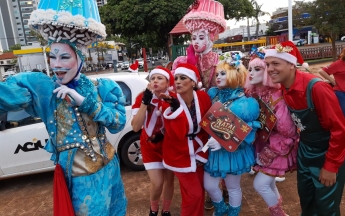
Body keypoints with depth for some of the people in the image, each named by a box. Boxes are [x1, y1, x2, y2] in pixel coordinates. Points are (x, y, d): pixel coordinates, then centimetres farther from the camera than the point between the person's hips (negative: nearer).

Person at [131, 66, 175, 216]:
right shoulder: (143, 97, -15)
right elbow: (135, 127, -25)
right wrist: (145, 102, -32)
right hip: (150, 146, -1)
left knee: (169, 180, 11)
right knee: (157, 183, -5)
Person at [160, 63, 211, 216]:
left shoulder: (203, 97, -10)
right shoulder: (171, 102, -18)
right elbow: (177, 135, -27)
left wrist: (202, 153, 0)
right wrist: (175, 108, -35)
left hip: (198, 153, 4)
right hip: (180, 155, -3)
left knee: (201, 190, 16)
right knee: (194, 194, 2)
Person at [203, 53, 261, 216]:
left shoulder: (244, 103, -18)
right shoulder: (214, 94, -1)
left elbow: (248, 132, -19)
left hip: (233, 152, -5)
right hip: (213, 149, 5)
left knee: (233, 188, 16)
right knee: (209, 185, 14)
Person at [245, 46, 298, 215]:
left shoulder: (277, 96, -24)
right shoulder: (251, 93, -5)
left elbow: (287, 131, -22)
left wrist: (269, 152, -16)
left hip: (279, 148, -6)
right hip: (262, 145, 6)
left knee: (260, 184, -4)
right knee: (268, 183, 18)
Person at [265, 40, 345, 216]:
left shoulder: (316, 87, -28)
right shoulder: (284, 89, -6)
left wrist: (331, 165, -17)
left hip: (328, 154, -6)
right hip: (305, 151, 6)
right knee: (306, 198, 21)